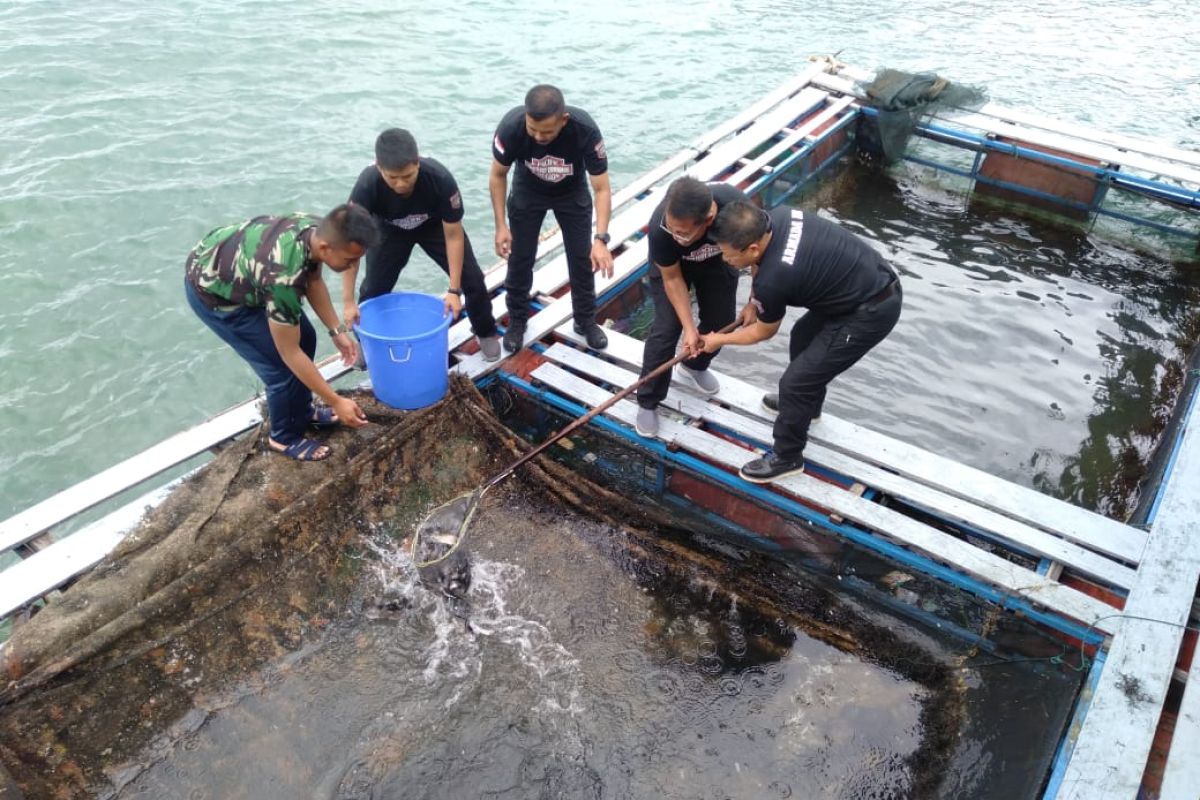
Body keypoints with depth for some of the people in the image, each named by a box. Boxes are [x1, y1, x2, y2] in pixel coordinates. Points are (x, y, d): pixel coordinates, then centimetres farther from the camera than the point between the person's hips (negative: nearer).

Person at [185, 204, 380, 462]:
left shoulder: (319, 229, -19)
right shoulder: (284, 277, -41)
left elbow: (314, 281, 3)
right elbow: (290, 353, -29)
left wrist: (337, 331, 0)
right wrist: (336, 401, -24)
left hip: (235, 264, 8)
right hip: (211, 290, -8)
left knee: (304, 338, 12)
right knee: (283, 366, -7)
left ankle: (302, 411, 34)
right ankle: (285, 437, 17)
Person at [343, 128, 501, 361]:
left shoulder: (440, 179, -41)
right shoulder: (367, 186, -40)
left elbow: (454, 236, -29)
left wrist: (454, 290, -30)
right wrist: (348, 302, -32)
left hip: (435, 225, 0)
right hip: (389, 229, 0)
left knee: (472, 279, -4)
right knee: (373, 288, -5)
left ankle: (486, 332, 23)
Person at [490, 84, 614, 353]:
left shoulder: (585, 129, -38)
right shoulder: (510, 127, -35)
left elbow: (602, 189, -30)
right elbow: (498, 175, -16)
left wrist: (601, 239, -40)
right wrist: (501, 225, -19)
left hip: (572, 193, 0)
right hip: (527, 192, 0)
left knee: (582, 257, 3)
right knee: (520, 258, 3)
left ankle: (586, 320, 24)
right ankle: (517, 321, 24)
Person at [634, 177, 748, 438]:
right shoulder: (660, 228, -43)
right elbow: (672, 279, -24)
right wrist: (689, 327, -27)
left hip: (718, 260, 3)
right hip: (670, 264, -2)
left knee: (721, 322, 6)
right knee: (666, 329, -10)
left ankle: (694, 366, 37)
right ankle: (647, 402, 7)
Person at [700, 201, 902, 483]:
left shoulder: (773, 280, -28)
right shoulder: (777, 216, -8)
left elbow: (764, 332, -5)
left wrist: (720, 340, 8)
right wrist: (753, 303, 12)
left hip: (871, 312, -9)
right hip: (878, 278, 10)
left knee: (796, 382, -3)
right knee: (803, 337, 28)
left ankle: (787, 457, 18)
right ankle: (805, 402, 52)